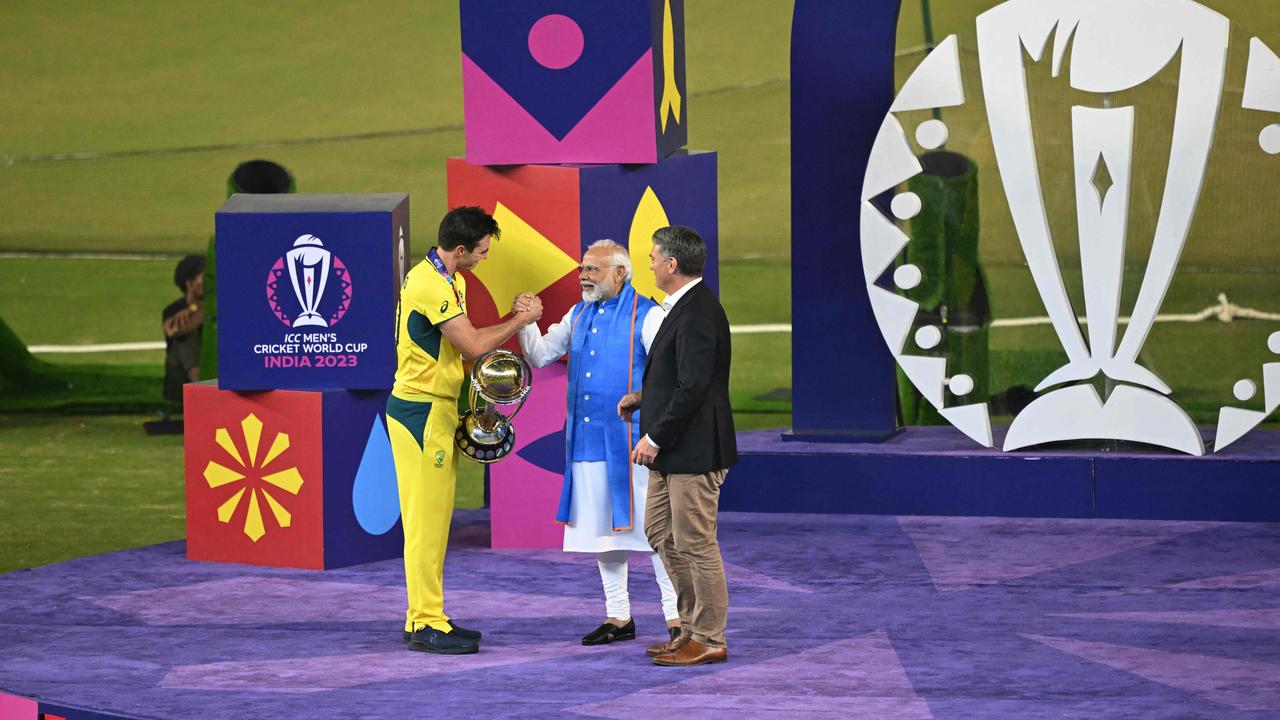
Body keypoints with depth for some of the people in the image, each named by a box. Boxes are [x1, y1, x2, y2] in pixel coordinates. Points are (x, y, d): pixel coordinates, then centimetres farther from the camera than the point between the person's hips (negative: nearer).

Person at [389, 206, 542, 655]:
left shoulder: (446, 280, 15)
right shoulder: (431, 286, -19)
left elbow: (464, 341, 19)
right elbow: (473, 346, -19)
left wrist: (512, 322, 8)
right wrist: (520, 321, -7)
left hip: (436, 410, 10)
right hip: (422, 411, -10)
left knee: (434, 519, 12)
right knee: (426, 519, -8)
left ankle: (424, 618, 16)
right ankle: (427, 626, -7)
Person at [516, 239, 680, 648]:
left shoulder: (646, 316, -6)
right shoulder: (578, 316, 14)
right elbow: (540, 356, 16)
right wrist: (526, 322, -2)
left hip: (631, 444, -7)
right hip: (587, 441, 7)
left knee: (652, 527, -7)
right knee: (601, 530, 9)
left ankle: (676, 618, -2)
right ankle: (618, 618, 17)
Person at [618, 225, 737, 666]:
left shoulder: (697, 313, -20)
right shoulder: (685, 306, 13)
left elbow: (693, 386, -24)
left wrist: (655, 438, -19)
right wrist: (643, 397, 13)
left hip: (694, 449, -11)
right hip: (674, 449, 11)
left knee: (695, 543, -3)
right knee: (660, 532, 16)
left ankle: (709, 640, 6)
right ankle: (692, 626, 23)